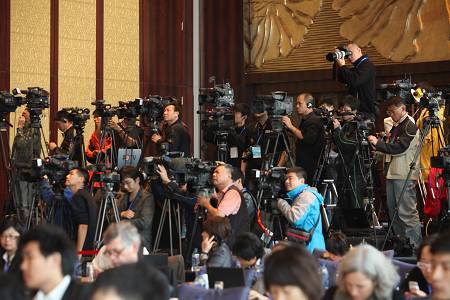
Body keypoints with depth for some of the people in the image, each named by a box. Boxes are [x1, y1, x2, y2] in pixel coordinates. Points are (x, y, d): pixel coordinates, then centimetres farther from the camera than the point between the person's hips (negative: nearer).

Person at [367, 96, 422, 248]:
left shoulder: (410, 126, -8)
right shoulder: (395, 127, 20)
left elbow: (398, 148, -18)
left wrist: (378, 143, -13)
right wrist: (379, 146, 7)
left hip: (404, 175, -9)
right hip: (392, 173, 9)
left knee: (407, 212, -12)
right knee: (393, 210, 10)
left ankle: (415, 246, -12)